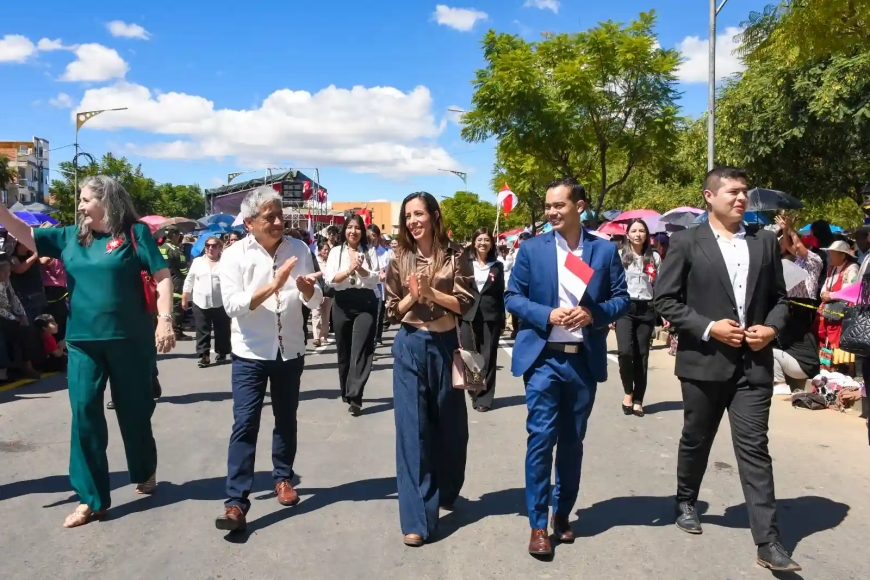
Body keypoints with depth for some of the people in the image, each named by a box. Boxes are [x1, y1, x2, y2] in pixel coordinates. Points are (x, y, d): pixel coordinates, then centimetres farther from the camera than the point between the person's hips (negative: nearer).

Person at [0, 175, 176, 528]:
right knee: (84, 414, 1)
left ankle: (145, 471, 36)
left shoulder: (135, 233, -4)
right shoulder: (70, 237, 10)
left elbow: (162, 277, -8)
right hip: (82, 342, 4)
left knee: (134, 411, 10)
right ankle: (91, 498, 12)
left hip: (129, 340, -4)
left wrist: (165, 320, -17)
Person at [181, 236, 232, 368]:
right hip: (200, 303, 2)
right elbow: (189, 281, 11)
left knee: (222, 331, 8)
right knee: (202, 332, 2)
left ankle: (221, 353, 23)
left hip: (220, 303, -2)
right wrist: (184, 298, 9)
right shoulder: (197, 261, 7)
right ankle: (204, 356, 8)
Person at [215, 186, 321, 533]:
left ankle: (283, 478, 35)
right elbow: (232, 305, -21)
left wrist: (306, 288, -21)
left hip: (290, 350, 4)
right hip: (250, 353, -3)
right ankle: (236, 502, -4)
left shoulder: (299, 249, 0)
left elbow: (316, 301, 1)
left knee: (286, 420, 17)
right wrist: (273, 286, -31)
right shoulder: (234, 255, -10)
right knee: (245, 425, -6)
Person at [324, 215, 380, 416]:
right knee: (344, 349, 10)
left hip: (366, 303, -2)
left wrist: (361, 269, -18)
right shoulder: (336, 251, 6)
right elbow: (328, 279, -4)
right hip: (343, 303, 2)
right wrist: (349, 270, -18)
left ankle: (355, 396, -12)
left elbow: (375, 279, -1)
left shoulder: (369, 251, 6)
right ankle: (347, 391, 26)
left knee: (360, 349, -10)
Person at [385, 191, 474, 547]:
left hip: (444, 345, 0)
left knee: (449, 423, 13)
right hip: (410, 347, 0)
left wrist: (431, 292, -17)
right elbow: (392, 311, 5)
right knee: (412, 428, -1)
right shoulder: (400, 259, 3)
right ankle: (417, 517, 5)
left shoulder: (454, 256, -1)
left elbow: (465, 304, -5)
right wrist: (412, 296, -13)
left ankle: (445, 492, 39)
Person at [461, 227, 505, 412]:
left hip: (491, 317, 0)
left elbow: (501, 293, 7)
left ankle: (485, 397, 7)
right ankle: (475, 394, 20)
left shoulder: (497, 266, 7)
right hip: (469, 316, 0)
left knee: (488, 357, 1)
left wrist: (502, 318, 2)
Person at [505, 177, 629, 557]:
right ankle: (538, 524, 8)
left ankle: (562, 514, 28)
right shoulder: (532, 248, 1)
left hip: (584, 359, 2)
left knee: (572, 441, 12)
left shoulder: (605, 250, 3)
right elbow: (512, 297, 1)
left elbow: (622, 299, 4)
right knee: (541, 438, -4)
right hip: (543, 357, -1)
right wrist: (546, 315, -15)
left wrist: (594, 314, -15)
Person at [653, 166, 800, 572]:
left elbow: (779, 296, 13)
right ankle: (686, 503, 39)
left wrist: (773, 327, -6)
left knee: (754, 449, 0)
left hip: (754, 363, 2)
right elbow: (665, 300, -6)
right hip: (705, 361, -2)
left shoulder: (765, 242, 8)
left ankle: (768, 542, 3)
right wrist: (709, 328, -15)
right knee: (695, 441, 15)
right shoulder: (686, 242, -3)